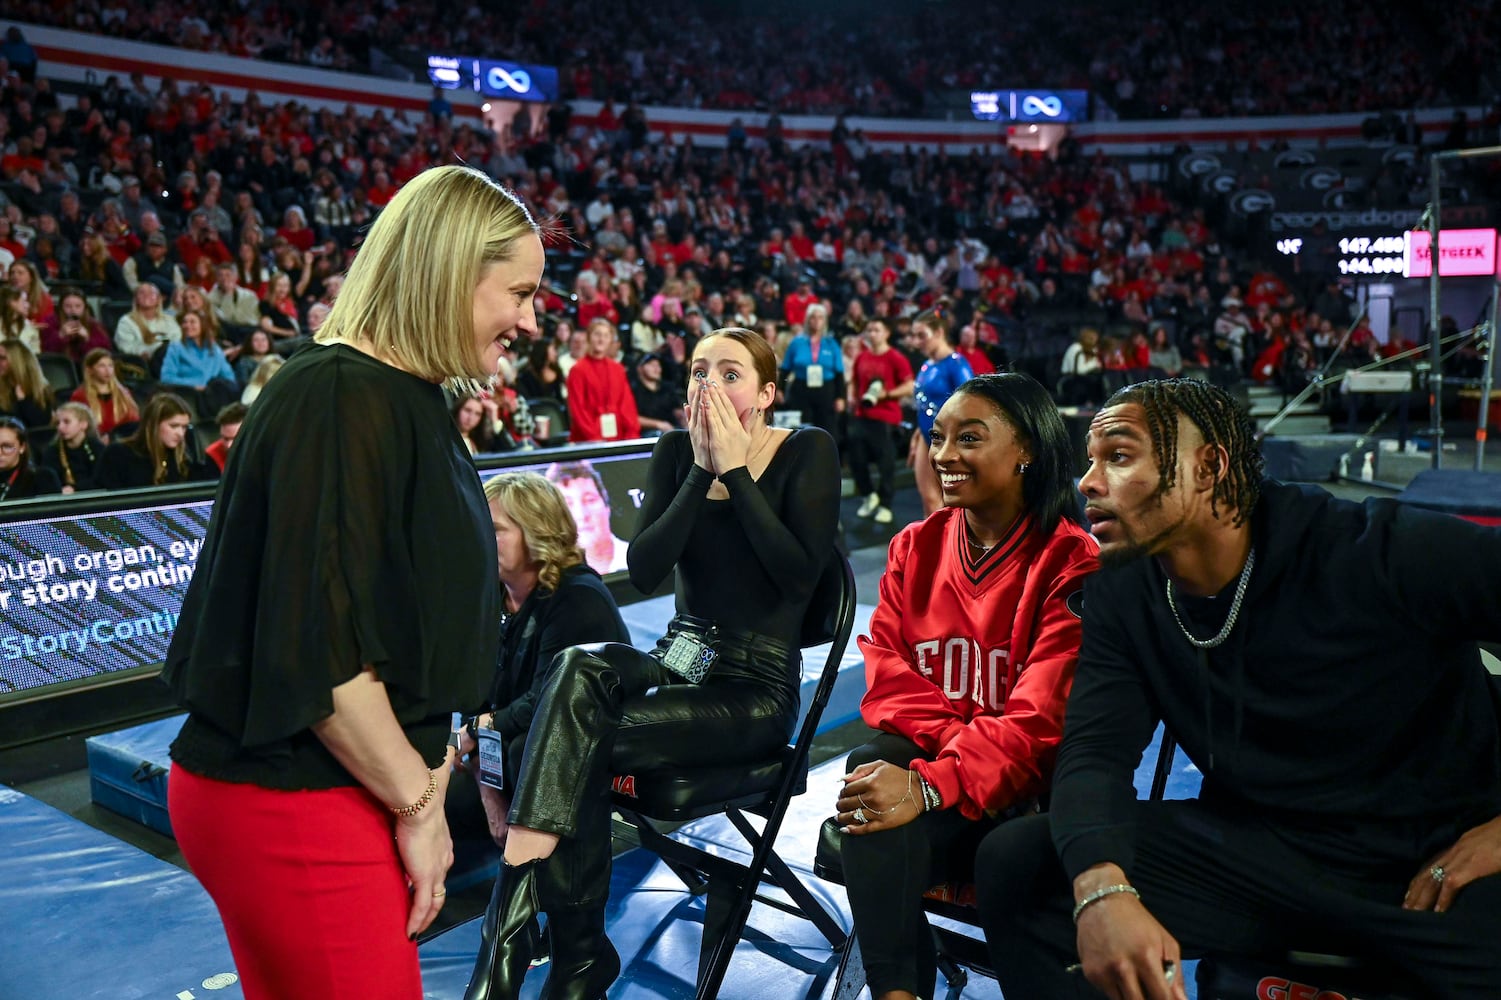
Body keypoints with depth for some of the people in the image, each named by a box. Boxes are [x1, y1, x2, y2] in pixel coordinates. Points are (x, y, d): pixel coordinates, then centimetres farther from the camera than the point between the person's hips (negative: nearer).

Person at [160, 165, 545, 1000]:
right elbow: (315, 648, -23)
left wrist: (426, 771, 12)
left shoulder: (410, 402, 10)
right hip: (290, 806, -9)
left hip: (343, 791, 9)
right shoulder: (339, 400, -19)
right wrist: (419, 803, -14)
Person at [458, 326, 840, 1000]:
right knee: (579, 667, -31)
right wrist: (702, 470, -12)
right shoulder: (675, 452, 6)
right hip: (679, 660, 4)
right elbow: (643, 570, -6)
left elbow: (800, 571, -18)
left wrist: (735, 469, -16)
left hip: (757, 687, -4)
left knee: (581, 747, -27)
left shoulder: (807, 453, -5)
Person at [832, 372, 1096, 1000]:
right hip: (928, 756, 3)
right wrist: (963, 740, -19)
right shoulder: (915, 547, 8)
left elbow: (1041, 717, -17)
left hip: (1028, 781, -3)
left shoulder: (1072, 563, -8)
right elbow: (887, 676, 1)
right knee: (872, 768, -30)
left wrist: (930, 785, -31)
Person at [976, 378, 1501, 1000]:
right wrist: (1102, 889, -30)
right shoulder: (1121, 595, -1)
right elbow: (1095, 752, -9)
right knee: (1016, 861, -13)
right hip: (1253, 848, 4)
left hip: (1435, 864, -3)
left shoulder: (1384, 554, -16)